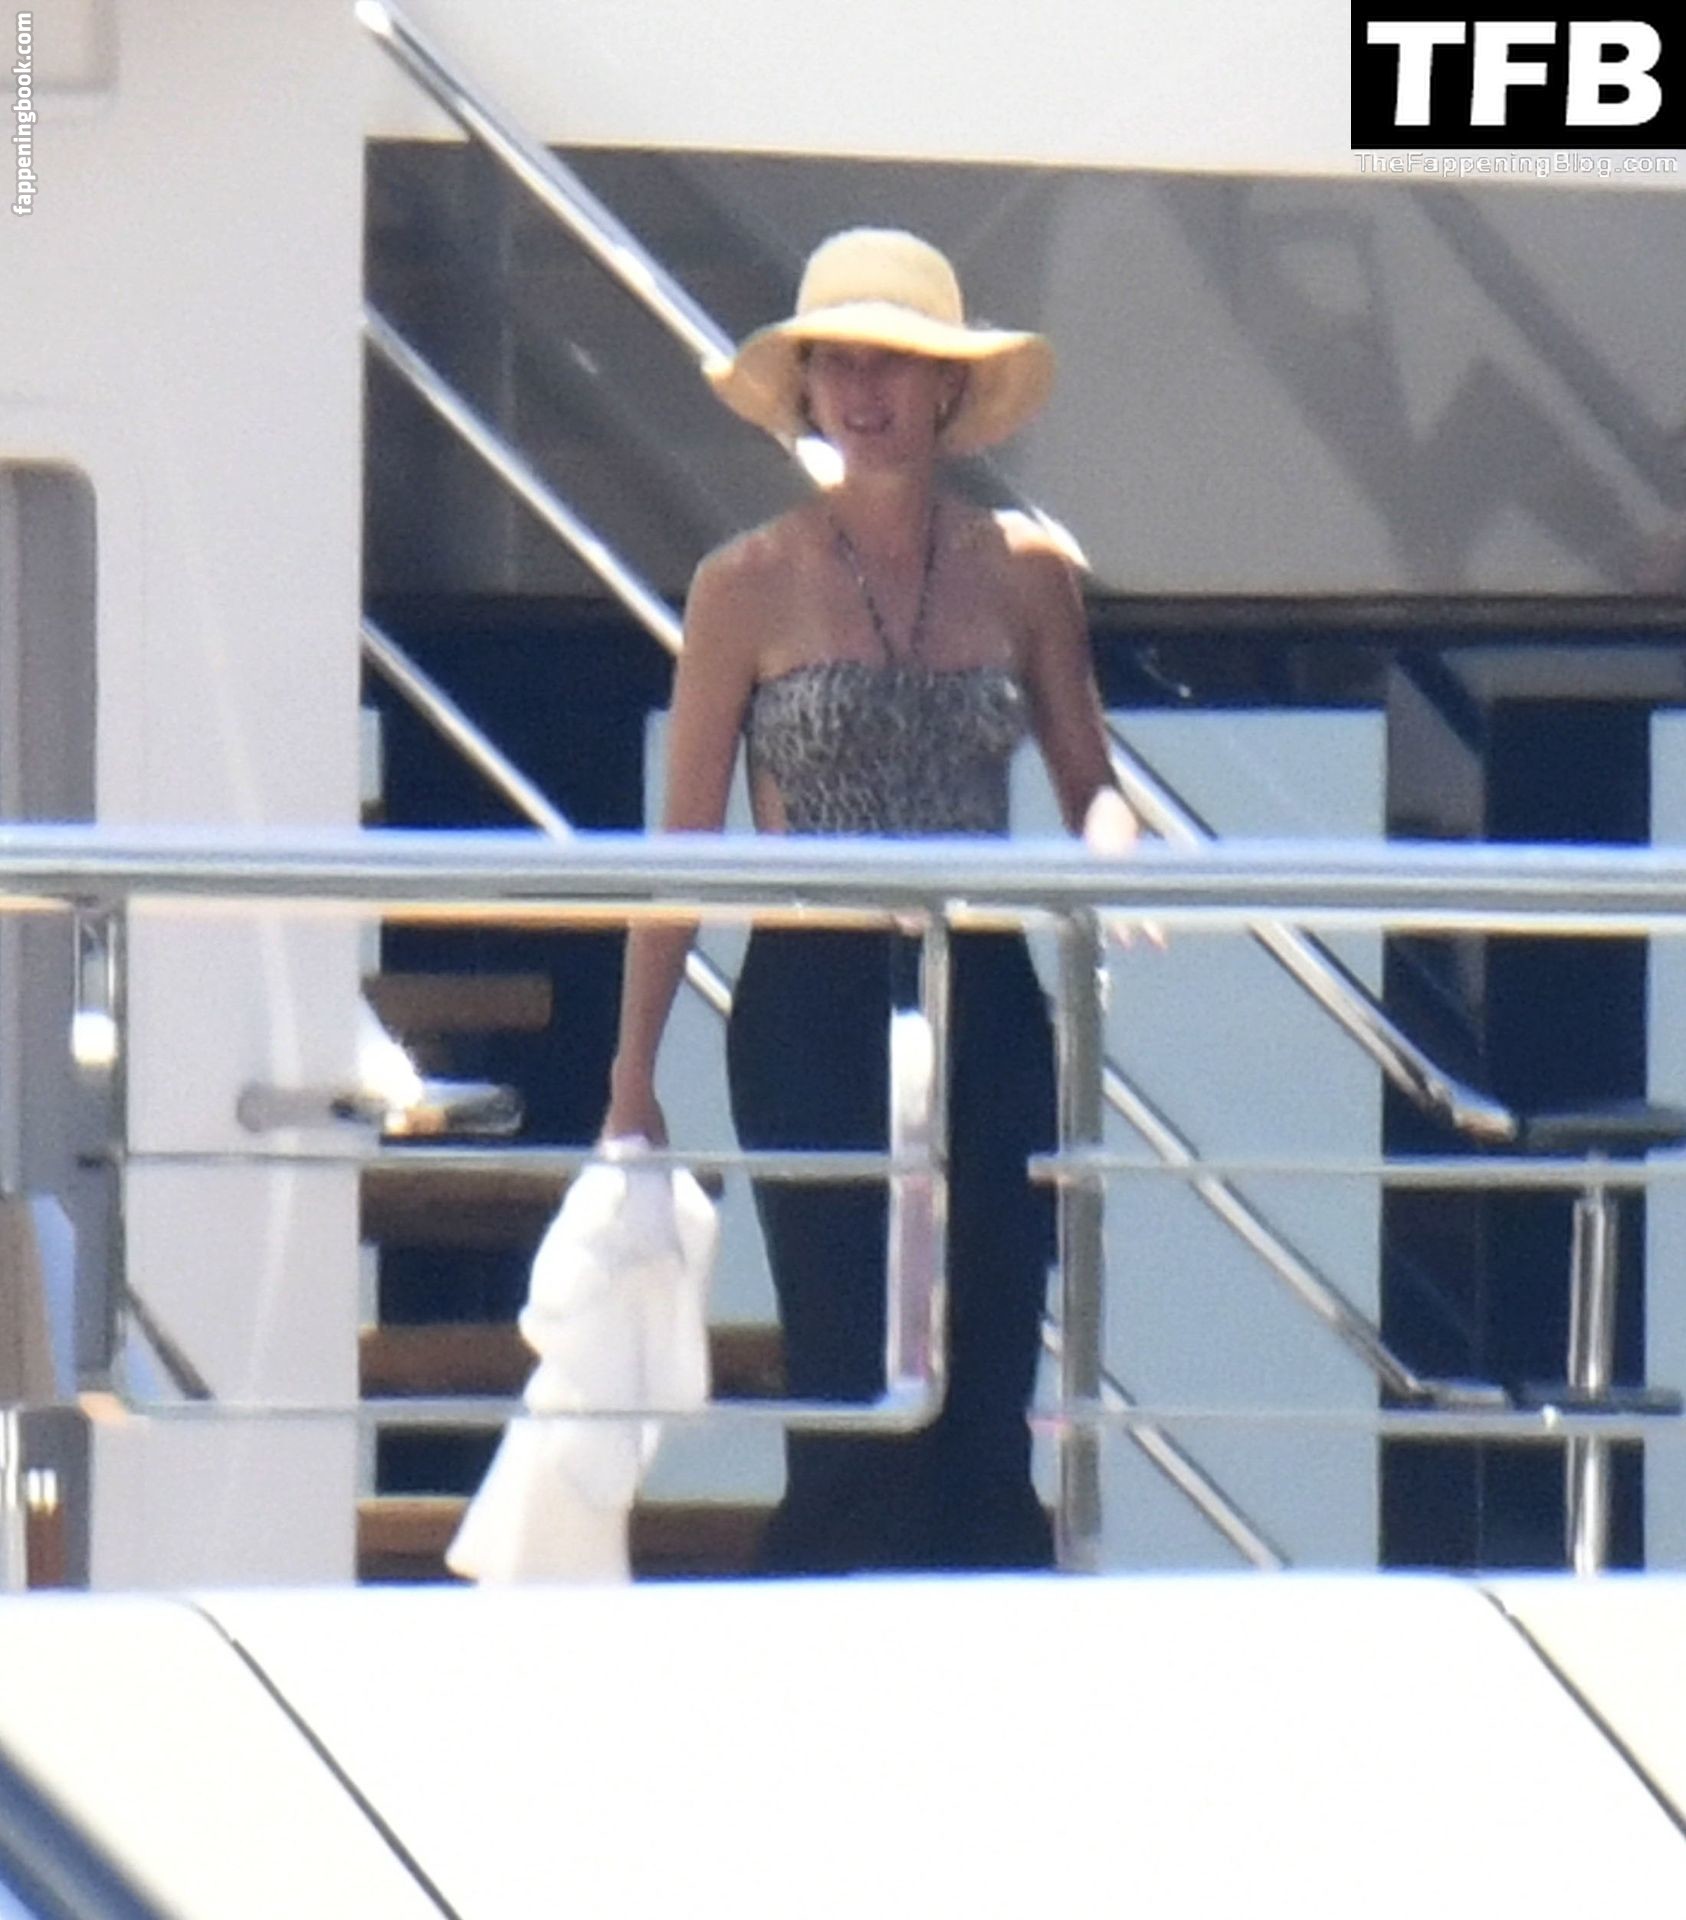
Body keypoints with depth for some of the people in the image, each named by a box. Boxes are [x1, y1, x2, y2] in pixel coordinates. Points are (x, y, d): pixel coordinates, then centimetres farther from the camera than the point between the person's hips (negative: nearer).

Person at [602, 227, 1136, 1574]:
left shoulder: (1025, 575, 6)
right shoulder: (750, 587, -1)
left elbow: (1089, 786, 12)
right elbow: (684, 842, 2)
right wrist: (632, 1073, 0)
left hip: (984, 1006, 2)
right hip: (811, 1009, -2)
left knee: (986, 1406, 1)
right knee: (854, 1399, -6)